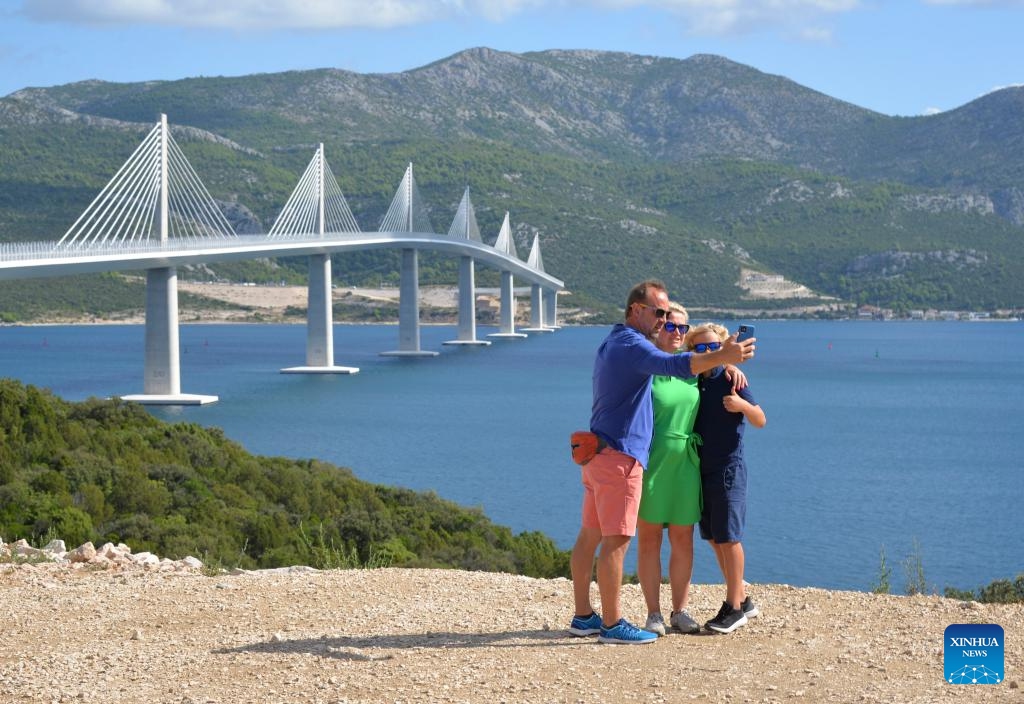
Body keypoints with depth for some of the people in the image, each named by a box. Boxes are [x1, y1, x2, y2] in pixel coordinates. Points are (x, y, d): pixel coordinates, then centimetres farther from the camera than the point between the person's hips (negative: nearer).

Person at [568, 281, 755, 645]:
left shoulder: (613, 343, 20)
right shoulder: (631, 345, -14)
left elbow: (661, 364, 34)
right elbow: (672, 365, -33)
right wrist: (721, 357, -43)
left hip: (598, 452, 11)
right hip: (619, 455, -11)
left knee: (590, 535, 11)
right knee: (616, 540, -8)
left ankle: (583, 616, 17)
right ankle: (612, 624, -7)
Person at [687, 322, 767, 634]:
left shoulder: (729, 379, -8)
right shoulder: (693, 382, 9)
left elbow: (761, 421, -12)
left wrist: (742, 405, -31)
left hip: (728, 468, -7)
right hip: (701, 468, 7)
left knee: (728, 537, -6)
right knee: (714, 538, 11)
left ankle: (734, 608, -1)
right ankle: (743, 599, 22)